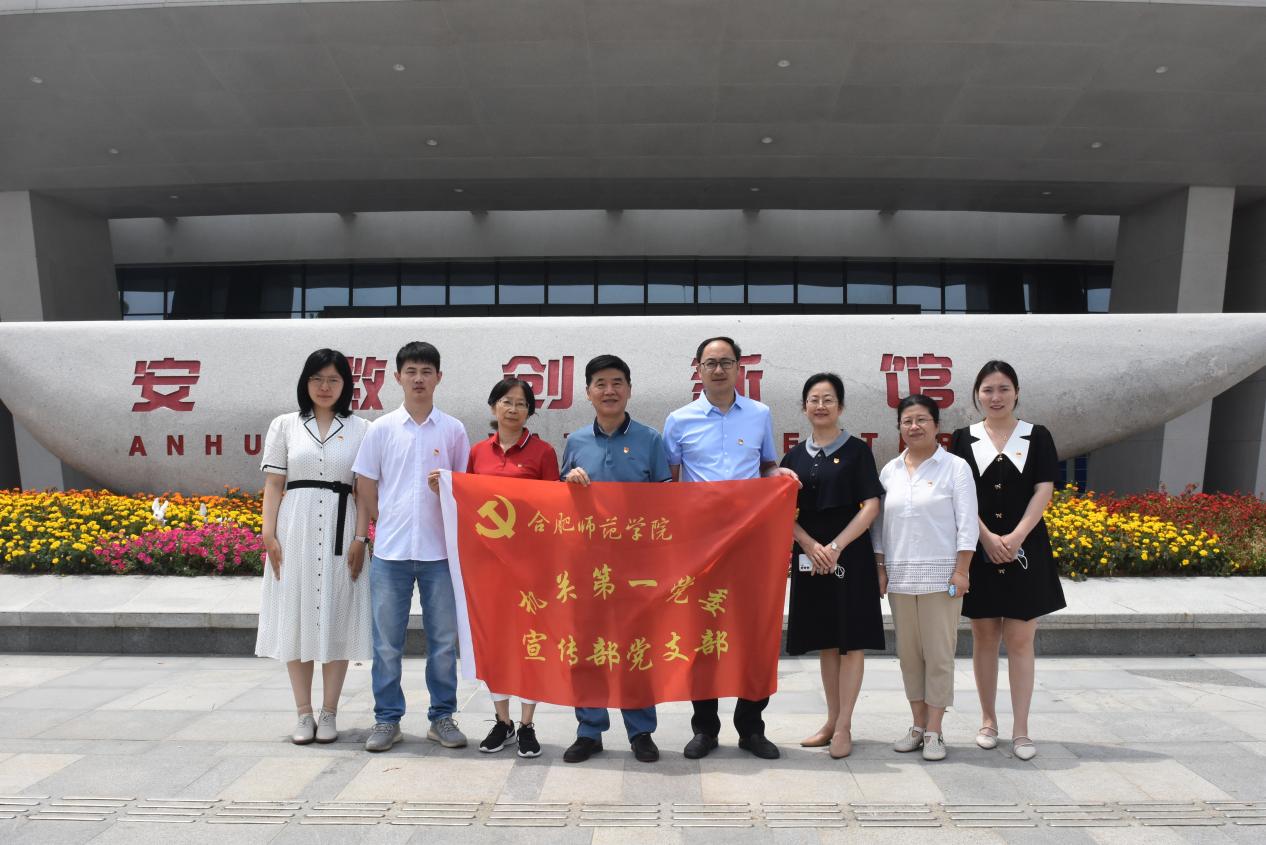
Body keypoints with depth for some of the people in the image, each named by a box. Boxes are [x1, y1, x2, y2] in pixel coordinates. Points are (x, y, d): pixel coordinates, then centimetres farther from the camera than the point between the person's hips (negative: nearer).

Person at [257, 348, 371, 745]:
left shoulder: (359, 429, 6)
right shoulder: (284, 425, 8)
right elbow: (273, 484, 5)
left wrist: (361, 538, -6)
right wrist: (269, 535, -3)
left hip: (340, 531, -1)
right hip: (296, 529, 1)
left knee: (336, 618, 3)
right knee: (296, 618, 4)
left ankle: (328, 713, 14)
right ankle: (304, 713, 14)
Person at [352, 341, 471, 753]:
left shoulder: (453, 430, 4)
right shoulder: (381, 429, 3)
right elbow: (366, 487, 7)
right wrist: (385, 527, 3)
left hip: (440, 551, 0)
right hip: (390, 551, 0)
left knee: (444, 640, 8)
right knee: (387, 642, 7)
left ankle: (442, 717, 21)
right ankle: (387, 719, 20)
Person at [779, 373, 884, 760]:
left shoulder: (857, 451, 0)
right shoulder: (795, 457, 9)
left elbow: (871, 506, -7)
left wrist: (835, 546, -15)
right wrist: (812, 546, -11)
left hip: (849, 556, -3)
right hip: (809, 557, 4)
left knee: (850, 641, 0)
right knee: (825, 641, 11)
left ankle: (844, 727, 8)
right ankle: (832, 720, 21)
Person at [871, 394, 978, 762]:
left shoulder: (955, 467, -1)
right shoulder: (889, 470, 10)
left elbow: (967, 524, -5)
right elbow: (880, 524, 13)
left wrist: (961, 571, -11)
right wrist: (880, 569, 7)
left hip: (940, 575, -4)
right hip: (899, 576, 4)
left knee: (939, 654, -1)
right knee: (908, 653, 9)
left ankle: (934, 731, 7)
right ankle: (918, 725, 20)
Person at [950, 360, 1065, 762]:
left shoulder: (1037, 437, 5)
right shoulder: (964, 438, 4)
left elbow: (1044, 491, -2)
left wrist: (1015, 538, -13)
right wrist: (988, 538, -13)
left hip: (1024, 550, 0)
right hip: (978, 550, 0)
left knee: (1020, 641, 0)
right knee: (984, 638, 7)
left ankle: (1021, 729, 7)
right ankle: (988, 720, 19)